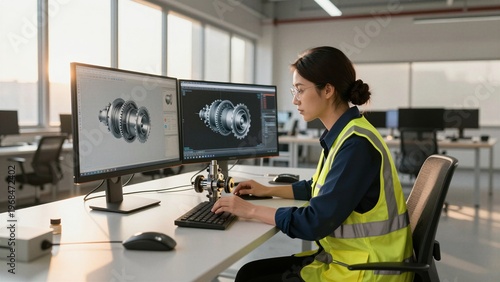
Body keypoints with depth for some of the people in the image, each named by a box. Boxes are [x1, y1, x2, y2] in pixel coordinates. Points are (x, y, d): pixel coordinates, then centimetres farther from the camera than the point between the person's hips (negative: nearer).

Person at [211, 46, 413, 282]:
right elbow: (320, 188, 23)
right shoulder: (343, 135, 6)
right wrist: (268, 190, 17)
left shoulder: (357, 144, -23)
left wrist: (252, 210, -15)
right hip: (344, 257, 8)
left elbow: (316, 222, -25)